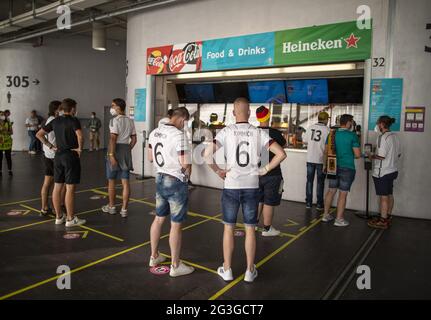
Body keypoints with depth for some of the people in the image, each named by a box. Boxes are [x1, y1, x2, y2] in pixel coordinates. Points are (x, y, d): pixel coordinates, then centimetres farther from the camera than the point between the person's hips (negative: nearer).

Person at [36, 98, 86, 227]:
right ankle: (70, 219, 4)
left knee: (57, 187, 11)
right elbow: (80, 136, -28)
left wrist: (51, 146, 12)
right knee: (70, 188, -2)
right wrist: (80, 148, -13)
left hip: (58, 156, 7)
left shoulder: (55, 121, 9)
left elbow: (39, 134, 13)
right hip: (71, 155, -7)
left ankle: (59, 217, 20)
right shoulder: (73, 120, -11)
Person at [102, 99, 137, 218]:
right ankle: (124, 209, 6)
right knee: (125, 182, 4)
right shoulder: (130, 121, 11)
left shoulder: (115, 120, -11)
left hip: (116, 150, -6)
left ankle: (111, 207, 22)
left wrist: (111, 155, -21)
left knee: (111, 180, 10)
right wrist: (128, 150, 17)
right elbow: (134, 139, 12)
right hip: (126, 150, 6)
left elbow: (113, 138, -19)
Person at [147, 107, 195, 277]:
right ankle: (175, 265, 16)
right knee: (176, 225, 4)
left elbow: (150, 158, 15)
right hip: (176, 182, -7)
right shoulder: (179, 135, -20)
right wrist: (186, 173, 0)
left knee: (159, 218, 20)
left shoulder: (154, 132, 3)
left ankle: (154, 256, 34)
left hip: (160, 179, 8)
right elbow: (186, 166, -20)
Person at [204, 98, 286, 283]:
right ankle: (250, 271, 22)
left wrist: (218, 171, -2)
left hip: (231, 186, -1)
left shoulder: (226, 132, -6)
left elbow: (207, 154, -17)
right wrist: (265, 170, 2)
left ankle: (227, 270, 23)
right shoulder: (258, 133, -2)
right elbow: (281, 154, -7)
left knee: (229, 228, 13)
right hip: (252, 187, 1)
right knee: (250, 229, 12)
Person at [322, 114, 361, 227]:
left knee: (331, 191, 15)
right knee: (343, 194, 2)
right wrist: (350, 155, 11)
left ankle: (326, 215, 22)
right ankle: (339, 219, 9)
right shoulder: (352, 135, -10)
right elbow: (358, 155, -10)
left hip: (334, 167, 5)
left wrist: (325, 165, 19)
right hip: (347, 168, -5)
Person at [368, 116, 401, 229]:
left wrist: (372, 156, -6)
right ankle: (388, 217, 29)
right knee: (389, 195, 17)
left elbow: (381, 156, -23)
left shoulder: (383, 137, -19)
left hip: (383, 172, -9)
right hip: (392, 170, 9)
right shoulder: (395, 136, 8)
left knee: (384, 197, -1)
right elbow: (398, 154, 15)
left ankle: (383, 221, 8)